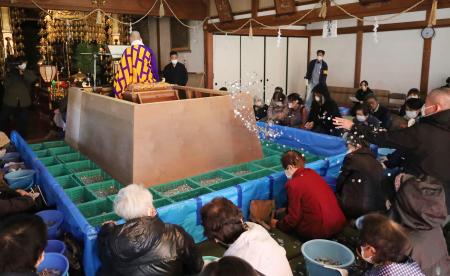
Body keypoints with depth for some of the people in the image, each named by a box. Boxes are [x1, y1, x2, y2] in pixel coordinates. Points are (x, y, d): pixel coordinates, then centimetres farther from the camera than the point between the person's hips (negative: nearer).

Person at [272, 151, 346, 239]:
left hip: (321, 231, -7)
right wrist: (285, 209, 29)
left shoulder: (293, 184, -15)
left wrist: (277, 224, 9)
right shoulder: (312, 173, 5)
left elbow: (293, 218, -9)